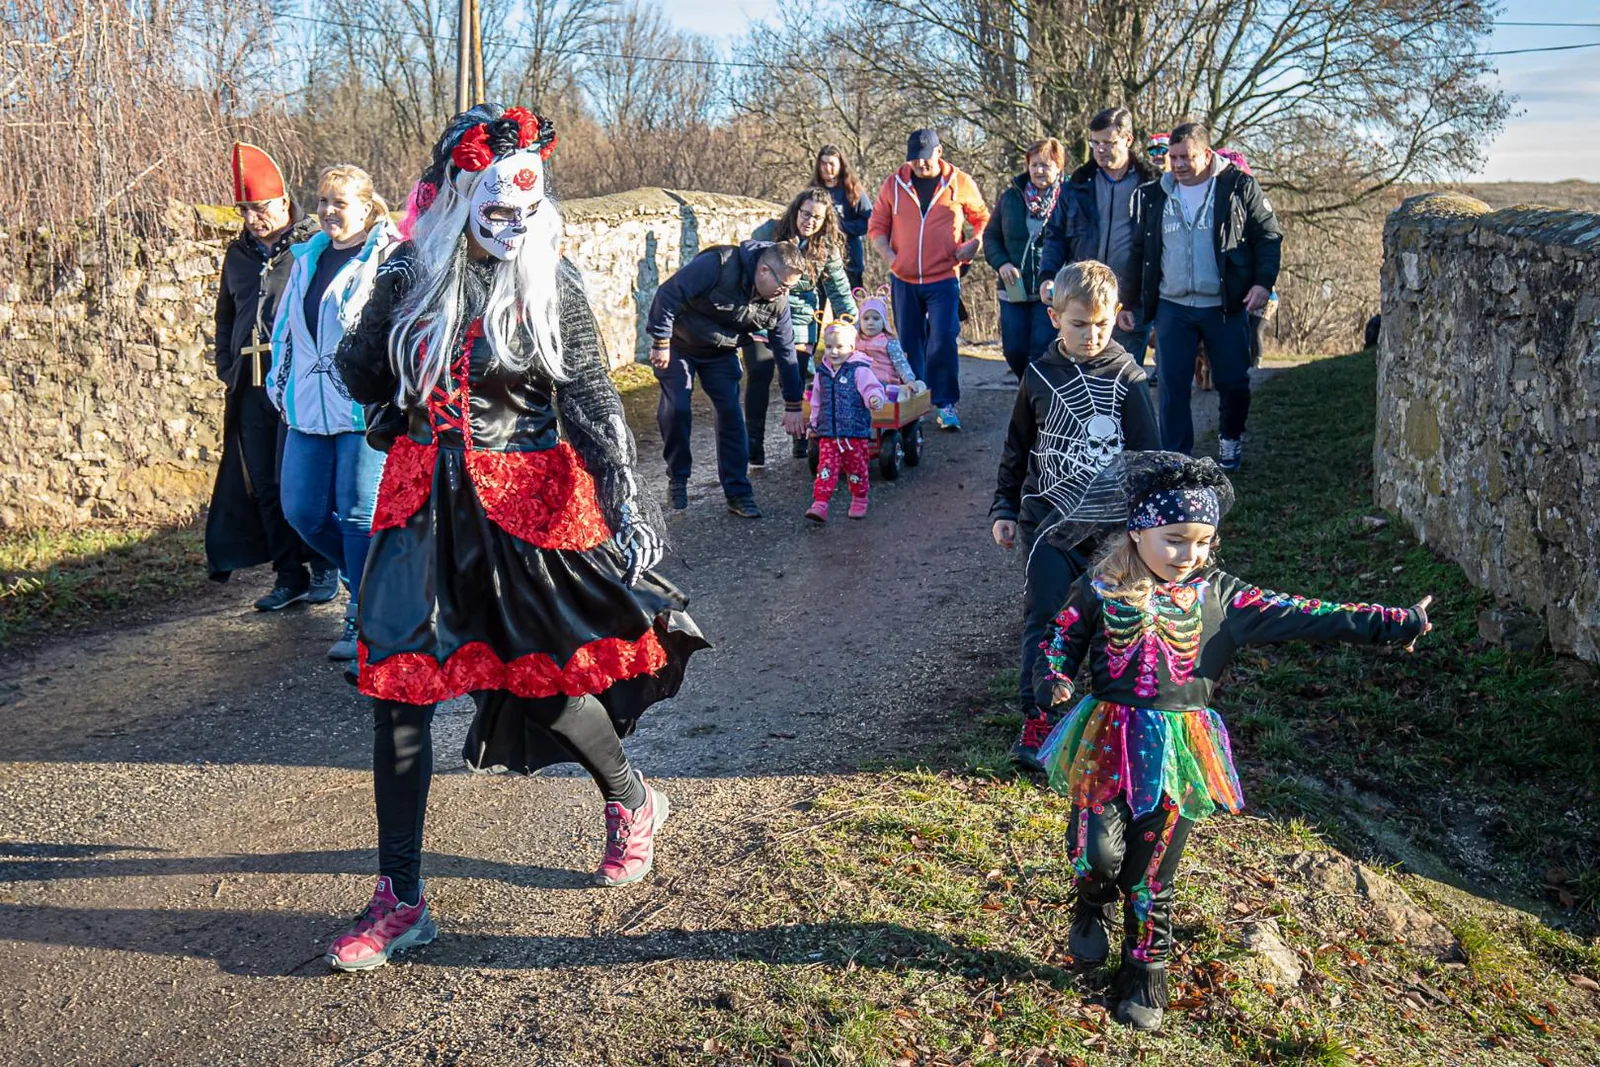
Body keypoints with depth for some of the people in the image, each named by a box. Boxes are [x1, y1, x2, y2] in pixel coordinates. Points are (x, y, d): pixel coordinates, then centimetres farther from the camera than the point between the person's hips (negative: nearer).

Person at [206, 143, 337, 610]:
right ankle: (289, 576, 15)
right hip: (251, 386, 6)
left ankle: (324, 569, 11)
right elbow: (225, 315, 28)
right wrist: (226, 367, 18)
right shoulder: (238, 253, 18)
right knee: (264, 484, 6)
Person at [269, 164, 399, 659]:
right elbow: (285, 325, 25)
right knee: (303, 512, 7)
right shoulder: (308, 258, 16)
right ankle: (369, 580, 29)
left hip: (366, 409, -7)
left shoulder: (388, 258, -6)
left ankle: (364, 617, 8)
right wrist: (280, 382, 20)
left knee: (359, 514, -4)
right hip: (310, 409, 7)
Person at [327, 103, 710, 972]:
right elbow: (364, 378, 17)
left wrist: (625, 502, -14)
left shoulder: (551, 284, -5)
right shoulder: (410, 276, 1)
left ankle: (631, 802, 38)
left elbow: (592, 400, -7)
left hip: (530, 500, -3)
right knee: (397, 683, -1)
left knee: (550, 679, 5)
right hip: (425, 501, 3)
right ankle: (400, 900, 11)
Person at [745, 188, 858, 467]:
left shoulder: (828, 249, -1)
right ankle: (754, 445, -5)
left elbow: (840, 291, 3)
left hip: (800, 322, 1)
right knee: (759, 378, -9)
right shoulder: (769, 232, -4)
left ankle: (803, 442, 13)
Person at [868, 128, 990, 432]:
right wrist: (889, 256, -5)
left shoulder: (960, 183, 0)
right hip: (904, 280, 2)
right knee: (909, 343, 10)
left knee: (943, 341, -9)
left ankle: (945, 404, 0)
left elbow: (983, 219, 11)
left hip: (944, 278, -2)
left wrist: (975, 244, -7)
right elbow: (877, 227, 9)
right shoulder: (894, 184, 3)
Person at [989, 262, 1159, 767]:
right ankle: (1036, 720, 8)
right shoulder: (1039, 377, 2)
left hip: (1112, 525, -1)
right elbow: (1016, 450, 12)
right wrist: (1003, 509, 10)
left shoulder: (1127, 377, -3)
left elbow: (1149, 454, 1)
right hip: (1048, 522, 1)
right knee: (1044, 620, 0)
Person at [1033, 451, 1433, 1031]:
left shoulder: (1218, 595, -2)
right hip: (1107, 742, -1)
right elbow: (1062, 640, 7)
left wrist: (1393, 623, -8)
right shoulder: (1101, 589, -5)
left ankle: (1145, 970, 30)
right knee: (1098, 849, -4)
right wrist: (1053, 682, -15)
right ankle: (1093, 907, 33)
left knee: (1152, 875, 8)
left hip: (1177, 751, 1)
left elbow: (1299, 616, -4)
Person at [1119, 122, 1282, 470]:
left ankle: (1231, 440, 32)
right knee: (1171, 385, -2)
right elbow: (1139, 252, 15)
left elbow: (1269, 236, 1)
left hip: (1226, 307, -2)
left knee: (1233, 382, 7)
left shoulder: (1239, 188, -1)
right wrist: (1129, 301, 14)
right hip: (1172, 307, 2)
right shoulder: (1154, 196, 9)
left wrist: (1264, 282, -12)